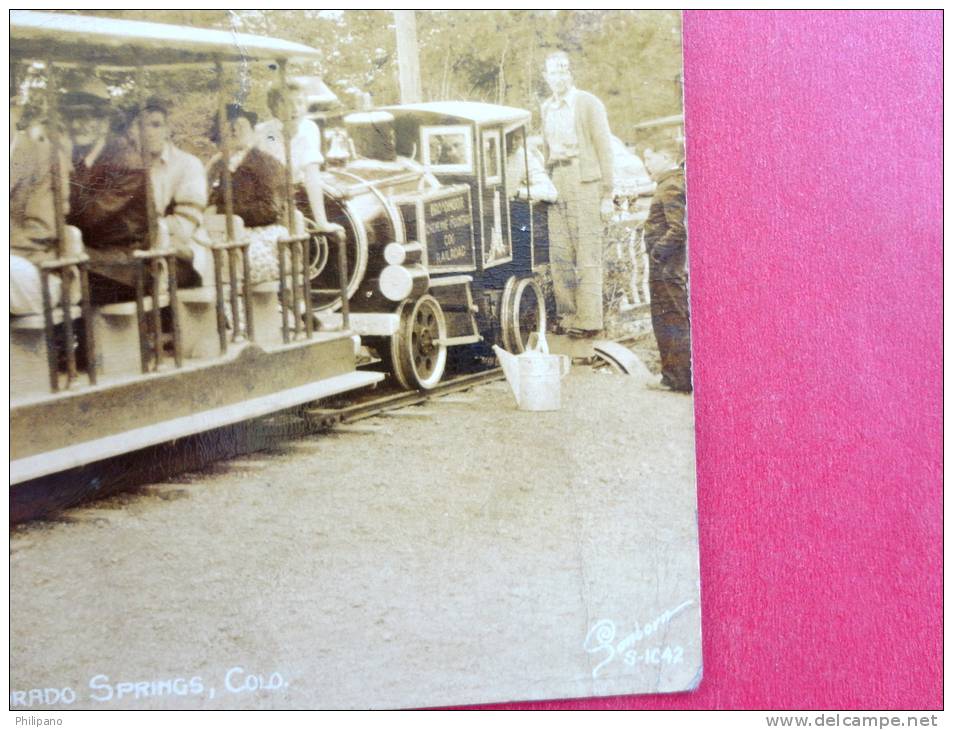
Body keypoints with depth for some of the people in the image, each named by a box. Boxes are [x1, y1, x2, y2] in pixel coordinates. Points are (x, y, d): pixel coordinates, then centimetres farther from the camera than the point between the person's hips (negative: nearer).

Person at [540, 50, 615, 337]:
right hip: (556, 184, 6)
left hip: (584, 182, -6)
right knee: (560, 253, 6)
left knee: (587, 252, -5)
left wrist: (607, 195, -9)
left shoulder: (590, 104, -4)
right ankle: (567, 314, 15)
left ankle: (590, 320, -3)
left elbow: (605, 149, -5)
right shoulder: (547, 108, 14)